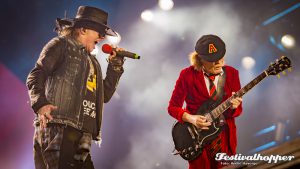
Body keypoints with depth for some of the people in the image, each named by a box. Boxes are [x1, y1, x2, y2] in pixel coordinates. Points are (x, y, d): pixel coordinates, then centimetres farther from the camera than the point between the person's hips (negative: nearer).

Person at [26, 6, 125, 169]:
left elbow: (105, 95, 26)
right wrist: (40, 103, -23)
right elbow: (35, 76, -5)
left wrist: (115, 65, 21)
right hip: (58, 130, -8)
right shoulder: (60, 45, 6)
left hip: (80, 137, 8)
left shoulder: (91, 61, 28)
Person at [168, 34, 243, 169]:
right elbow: (173, 107, -5)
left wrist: (233, 107, -23)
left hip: (224, 135, 2)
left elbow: (238, 111, 0)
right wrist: (191, 119, -21)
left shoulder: (231, 73, -3)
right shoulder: (188, 75, -11)